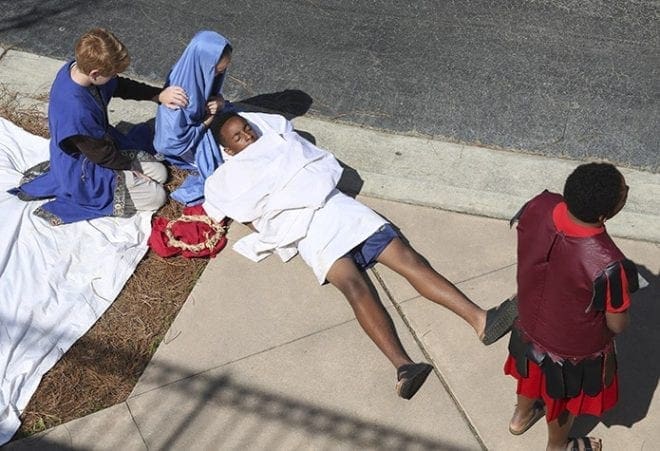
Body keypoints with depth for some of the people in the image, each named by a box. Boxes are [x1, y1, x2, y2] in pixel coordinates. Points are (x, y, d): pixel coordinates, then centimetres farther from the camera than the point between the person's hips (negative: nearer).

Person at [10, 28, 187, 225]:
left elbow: (122, 87, 3)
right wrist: (130, 166, -6)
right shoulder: (76, 109, -38)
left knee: (159, 172, 10)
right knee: (155, 196, -9)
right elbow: (102, 153, -23)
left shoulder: (76, 68, -14)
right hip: (82, 172, -9)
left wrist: (159, 95, -9)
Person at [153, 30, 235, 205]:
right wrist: (207, 122, -21)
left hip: (204, 130, 8)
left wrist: (220, 104, -20)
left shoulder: (199, 74, -14)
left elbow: (214, 96, 5)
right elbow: (171, 141, -29)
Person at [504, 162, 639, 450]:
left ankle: (521, 416, 66)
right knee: (563, 399, 28)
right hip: (574, 348, -4)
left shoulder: (538, 207, -27)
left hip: (530, 324, 5)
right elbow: (617, 325, -22)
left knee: (532, 373, 36)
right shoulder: (607, 264, -42)